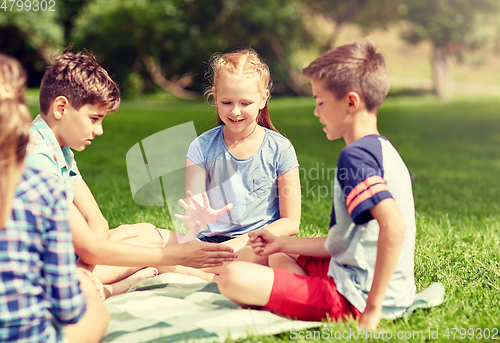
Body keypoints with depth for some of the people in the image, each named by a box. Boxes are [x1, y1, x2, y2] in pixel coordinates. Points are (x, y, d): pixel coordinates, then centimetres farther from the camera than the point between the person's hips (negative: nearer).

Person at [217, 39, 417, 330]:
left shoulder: (356, 155, -18)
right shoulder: (382, 150, 15)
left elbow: (394, 226, -35)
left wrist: (372, 309, -29)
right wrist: (285, 244, 20)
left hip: (355, 297, -11)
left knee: (234, 278, -20)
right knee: (279, 257, 31)